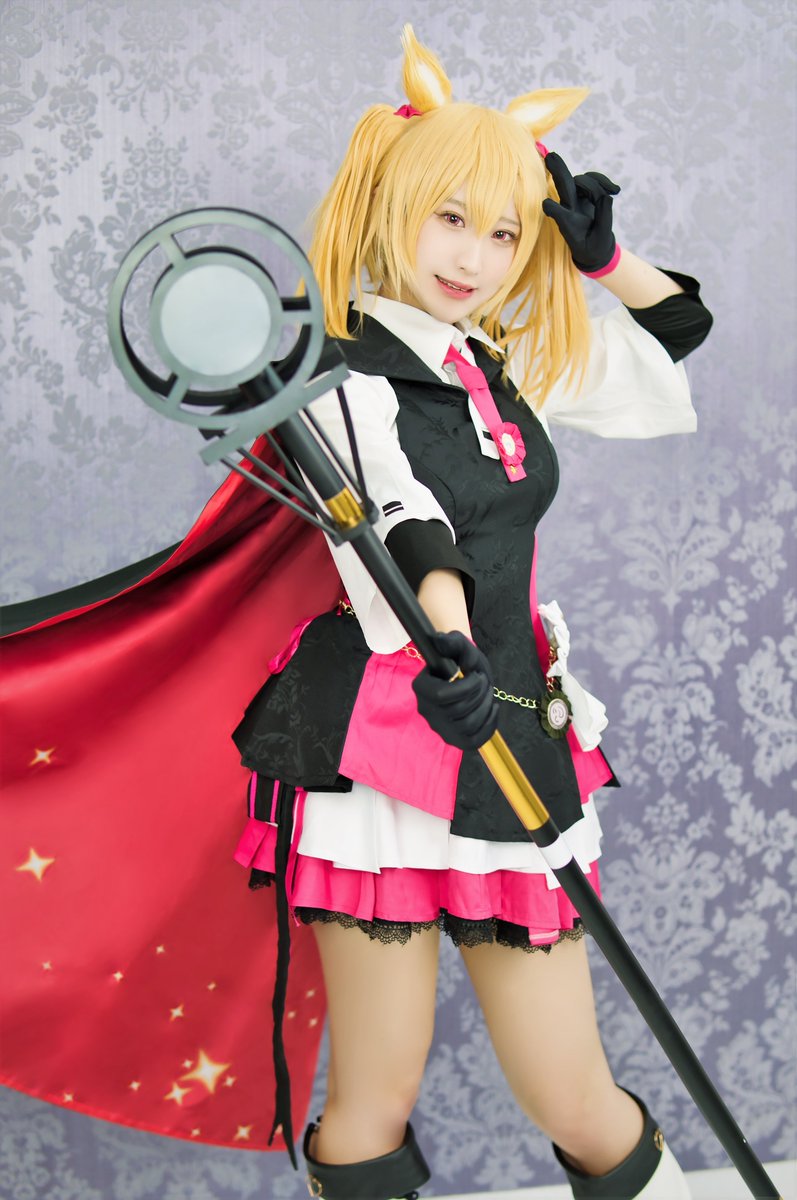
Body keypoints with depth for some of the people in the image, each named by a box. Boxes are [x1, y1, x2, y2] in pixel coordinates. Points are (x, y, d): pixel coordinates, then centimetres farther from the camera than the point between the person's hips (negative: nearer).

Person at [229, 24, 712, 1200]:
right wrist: (445, 639, -45)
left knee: (574, 1103, 7)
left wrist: (600, 251, 11)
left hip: (514, 743, 5)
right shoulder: (346, 377, -5)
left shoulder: (516, 368, 12)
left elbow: (677, 344, 26)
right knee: (377, 1104, 2)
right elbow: (397, 515, -27)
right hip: (385, 753, -5)